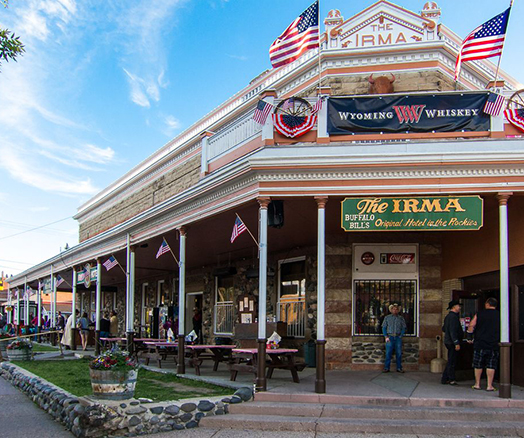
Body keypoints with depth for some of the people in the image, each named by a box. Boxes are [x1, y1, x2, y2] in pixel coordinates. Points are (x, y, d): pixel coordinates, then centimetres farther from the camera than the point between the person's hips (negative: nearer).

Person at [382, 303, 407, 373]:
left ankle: (399, 368, 7)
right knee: (388, 353, -5)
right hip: (390, 337, -1)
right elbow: (384, 327, 7)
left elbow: (404, 328, 10)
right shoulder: (387, 318, 9)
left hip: (398, 337, 1)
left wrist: (401, 336, -3)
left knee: (399, 353, 0)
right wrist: (386, 337, -4)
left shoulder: (401, 318, 11)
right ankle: (386, 368, -1)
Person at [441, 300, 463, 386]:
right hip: (452, 342, -10)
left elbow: (444, 329, 25)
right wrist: (456, 343, -25)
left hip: (448, 341, 10)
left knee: (451, 361, 14)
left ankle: (444, 379, 17)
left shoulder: (448, 316, 16)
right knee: (452, 362, -4)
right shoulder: (453, 317, -16)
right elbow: (453, 331, -23)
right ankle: (451, 379, 0)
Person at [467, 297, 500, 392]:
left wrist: (470, 337, 9)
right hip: (494, 345, 1)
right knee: (491, 366, 5)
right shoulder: (499, 316, 0)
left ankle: (477, 384, 17)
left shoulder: (479, 314, -2)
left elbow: (471, 326, -3)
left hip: (480, 344, 0)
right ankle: (489, 386, 4)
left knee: (478, 365, 10)